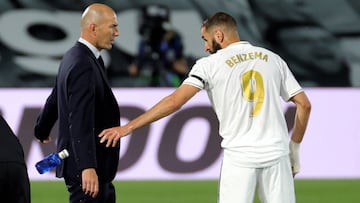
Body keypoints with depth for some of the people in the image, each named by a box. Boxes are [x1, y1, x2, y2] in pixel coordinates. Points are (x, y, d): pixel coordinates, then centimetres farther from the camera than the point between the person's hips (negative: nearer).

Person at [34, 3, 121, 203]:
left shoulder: (74, 57, 11)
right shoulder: (84, 66, -20)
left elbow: (55, 98, 27)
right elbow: (80, 121, -29)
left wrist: (42, 130, 45)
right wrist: (87, 167, -37)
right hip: (88, 170, -11)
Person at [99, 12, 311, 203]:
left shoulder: (211, 64, 0)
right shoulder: (273, 59, 10)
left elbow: (175, 101, -10)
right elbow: (304, 104, 8)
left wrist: (129, 127, -9)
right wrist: (294, 148, 16)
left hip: (239, 157, -3)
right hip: (276, 154, 3)